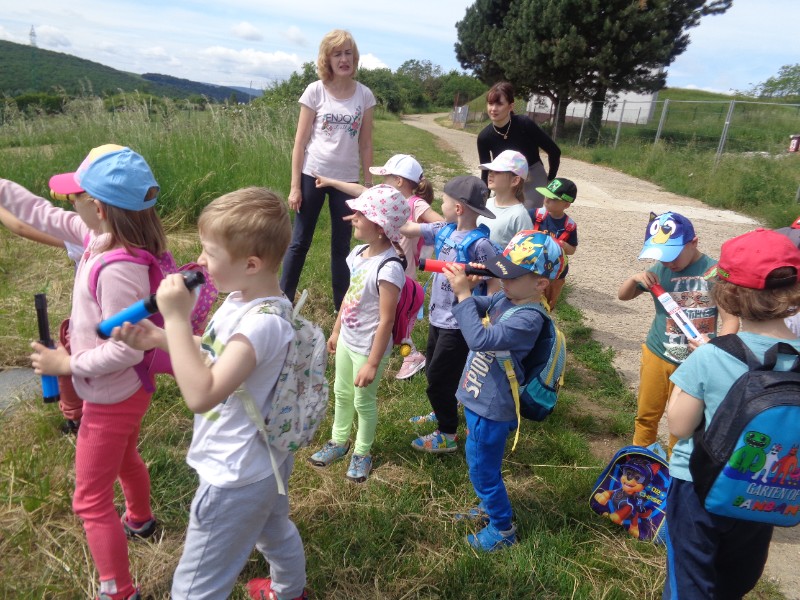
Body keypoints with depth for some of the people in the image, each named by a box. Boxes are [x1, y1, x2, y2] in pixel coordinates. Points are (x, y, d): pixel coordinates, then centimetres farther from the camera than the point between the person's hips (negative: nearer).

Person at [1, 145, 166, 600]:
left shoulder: (117, 270, -35)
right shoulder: (102, 237, -8)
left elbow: (125, 351, -31)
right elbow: (47, 216, 5)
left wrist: (67, 364, -19)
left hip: (112, 398, -9)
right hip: (127, 391, 9)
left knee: (91, 501, 10)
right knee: (124, 459, 34)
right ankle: (140, 519, 62)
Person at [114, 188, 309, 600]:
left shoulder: (262, 322, -34)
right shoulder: (242, 300, -5)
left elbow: (202, 395, -39)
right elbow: (213, 354, 9)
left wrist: (177, 319, -35)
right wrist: (159, 338, -6)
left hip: (236, 477, -10)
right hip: (265, 459, 10)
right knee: (274, 530, 35)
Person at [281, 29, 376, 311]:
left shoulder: (364, 95, 2)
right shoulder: (315, 91, -4)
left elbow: (365, 145, 7)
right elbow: (300, 142, -3)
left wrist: (368, 185, 5)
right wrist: (295, 186, -7)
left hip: (347, 179, 2)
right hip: (313, 175, -2)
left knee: (341, 245, 11)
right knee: (300, 242, 5)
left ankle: (342, 308, 22)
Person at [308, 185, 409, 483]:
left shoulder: (388, 268, -29)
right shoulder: (358, 253, -3)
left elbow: (386, 321, -26)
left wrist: (373, 363, -22)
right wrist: (336, 331, 17)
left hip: (368, 347, -8)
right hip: (347, 340, 8)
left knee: (364, 401, 12)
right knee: (342, 393, 23)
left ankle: (362, 453, 36)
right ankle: (339, 441, 46)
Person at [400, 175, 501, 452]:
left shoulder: (480, 244, -22)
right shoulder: (444, 231, 0)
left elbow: (495, 286, -17)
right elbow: (407, 228, 6)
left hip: (459, 325, -8)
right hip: (438, 317, 8)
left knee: (438, 380, 3)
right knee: (433, 370, 25)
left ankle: (447, 436, 23)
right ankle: (443, 412, 50)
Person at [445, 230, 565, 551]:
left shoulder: (528, 319, -29)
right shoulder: (505, 298, -3)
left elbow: (480, 339, -37)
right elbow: (479, 306, 12)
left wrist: (463, 294, -32)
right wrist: (464, 285, -10)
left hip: (491, 409, -9)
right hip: (480, 399, 9)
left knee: (482, 470, 11)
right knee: (484, 466, 28)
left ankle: (503, 528, 33)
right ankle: (491, 506, 51)